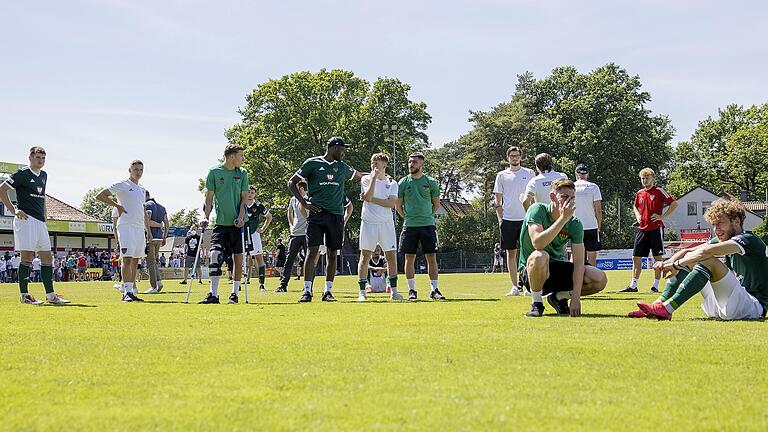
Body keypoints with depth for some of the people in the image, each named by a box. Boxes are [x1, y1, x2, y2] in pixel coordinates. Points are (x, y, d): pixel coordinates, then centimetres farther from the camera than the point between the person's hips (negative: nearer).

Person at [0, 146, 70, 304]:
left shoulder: (44, 175, 18)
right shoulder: (23, 173, -5)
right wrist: (13, 210, -11)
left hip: (40, 220, 8)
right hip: (26, 219, -8)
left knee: (47, 257, 5)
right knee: (27, 257, -8)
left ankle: (50, 295, 8)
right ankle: (24, 295, -3)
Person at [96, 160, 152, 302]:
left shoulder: (142, 189, 21)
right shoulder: (121, 185, 0)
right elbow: (99, 196, -3)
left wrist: (148, 230, 20)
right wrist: (117, 205, -6)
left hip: (139, 227, 8)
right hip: (126, 226, -8)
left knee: (135, 261, 8)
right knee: (127, 259, -15)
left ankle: (132, 291, 12)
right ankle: (126, 292, -21)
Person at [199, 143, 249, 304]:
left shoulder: (242, 173, 6)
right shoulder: (214, 172, 1)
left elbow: (244, 197, 3)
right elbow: (209, 197, 4)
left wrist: (240, 217, -11)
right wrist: (206, 217, -7)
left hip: (238, 223, 1)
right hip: (221, 222, -1)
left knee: (238, 257, 3)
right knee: (215, 255, -14)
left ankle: (234, 294, 12)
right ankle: (213, 294, -13)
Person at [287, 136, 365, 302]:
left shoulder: (342, 167, 15)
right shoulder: (312, 163, 3)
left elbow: (356, 176, 36)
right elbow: (292, 183, 6)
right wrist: (304, 203, -3)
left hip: (336, 215, 4)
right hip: (317, 213, -4)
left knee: (332, 253, 5)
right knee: (313, 251, -10)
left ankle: (328, 291, 12)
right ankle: (307, 291, -7)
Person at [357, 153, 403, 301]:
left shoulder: (392, 183, 6)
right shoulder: (366, 179, 3)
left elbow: (391, 203, -8)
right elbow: (368, 197, -16)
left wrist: (371, 199, -12)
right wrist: (374, 177, -13)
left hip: (386, 222, 2)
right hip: (369, 222, -2)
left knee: (391, 256, 3)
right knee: (365, 256, -3)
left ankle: (394, 291, 11)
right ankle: (362, 292, -1)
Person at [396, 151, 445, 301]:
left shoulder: (430, 182, 4)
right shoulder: (403, 183, 4)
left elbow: (436, 204, 13)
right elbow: (398, 205, 11)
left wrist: (428, 216, 9)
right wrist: (408, 218, 6)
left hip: (428, 225, 0)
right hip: (409, 226, 0)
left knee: (432, 257, -2)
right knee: (410, 258, 1)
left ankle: (434, 290, 3)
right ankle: (412, 290, 8)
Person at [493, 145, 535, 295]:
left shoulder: (529, 173, 7)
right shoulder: (501, 175, 9)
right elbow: (498, 199, 9)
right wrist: (500, 219, 0)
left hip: (526, 219, -1)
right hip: (508, 220, 1)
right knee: (511, 253, 3)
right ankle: (515, 287, 7)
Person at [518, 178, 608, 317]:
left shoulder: (575, 224, -7)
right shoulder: (537, 210, -16)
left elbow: (578, 262, -13)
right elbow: (537, 243, -33)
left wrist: (575, 298, -23)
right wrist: (563, 218, -35)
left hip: (557, 269, 4)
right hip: (530, 271, -4)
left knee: (600, 279, -15)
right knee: (539, 256, -40)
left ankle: (559, 296, 10)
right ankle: (537, 303, -15)